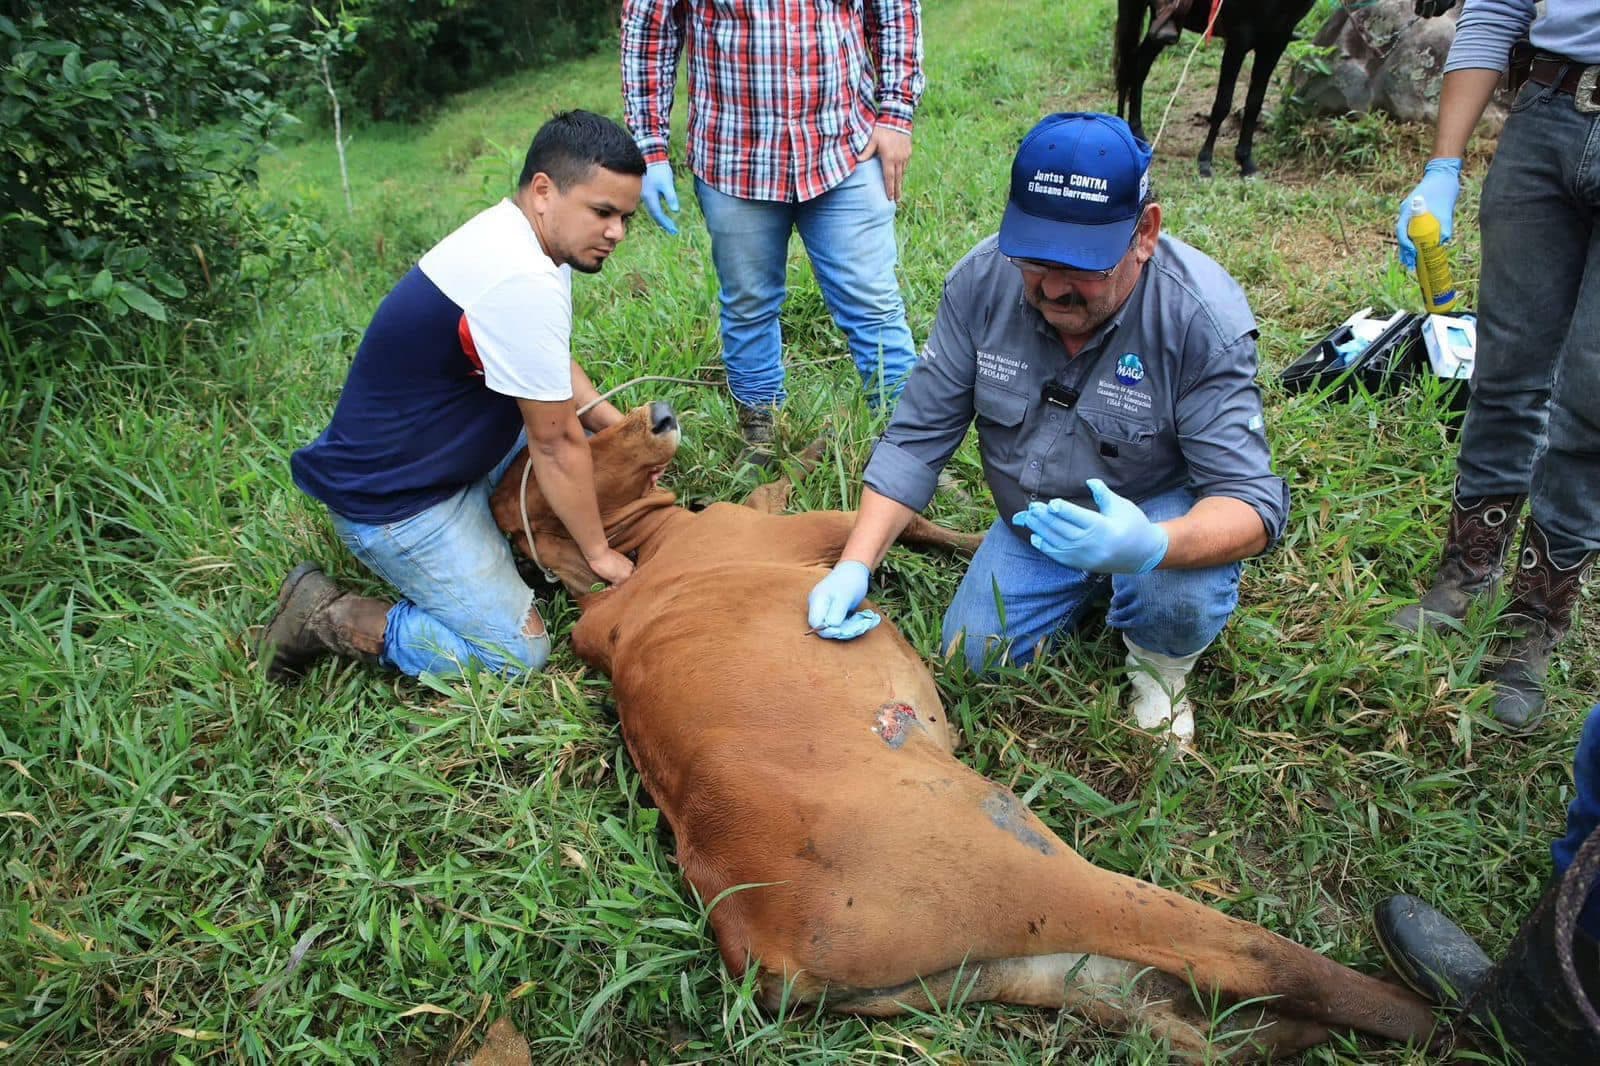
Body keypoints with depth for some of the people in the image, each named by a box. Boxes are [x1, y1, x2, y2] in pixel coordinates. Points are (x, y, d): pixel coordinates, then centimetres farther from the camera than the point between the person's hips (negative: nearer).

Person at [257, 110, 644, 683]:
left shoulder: (507, 230, 2)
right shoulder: (523, 284, -29)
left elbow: (555, 367, 16)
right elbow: (556, 442, -21)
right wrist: (600, 554, -10)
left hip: (439, 457, 10)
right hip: (392, 500, -10)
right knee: (518, 654, -11)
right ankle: (328, 616, -2)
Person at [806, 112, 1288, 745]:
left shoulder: (1203, 318, -29)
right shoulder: (981, 281, -19)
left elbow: (1251, 502, -31)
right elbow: (915, 438, -13)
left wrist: (1152, 545, -54)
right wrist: (855, 566, -25)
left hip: (1159, 514, -4)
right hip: (1034, 520, 4)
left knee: (1181, 597, -34)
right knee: (972, 659, -4)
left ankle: (1160, 667, 4)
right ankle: (1089, 595, 25)